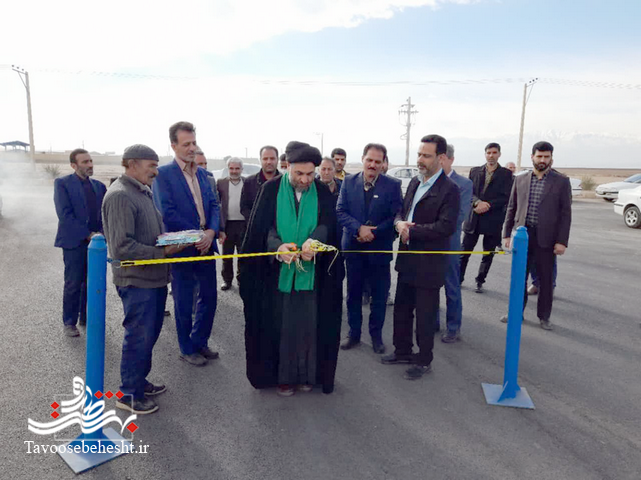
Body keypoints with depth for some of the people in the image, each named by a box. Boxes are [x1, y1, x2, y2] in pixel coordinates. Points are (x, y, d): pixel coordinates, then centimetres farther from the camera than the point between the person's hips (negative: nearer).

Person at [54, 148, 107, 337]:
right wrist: (87, 235, -16)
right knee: (73, 284, 2)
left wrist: (102, 233, -8)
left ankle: (86, 317, 25)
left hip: (96, 242, 4)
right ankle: (69, 322, 17)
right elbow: (65, 214, -11)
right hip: (75, 242, -4)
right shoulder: (62, 183, -4)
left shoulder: (99, 186, 11)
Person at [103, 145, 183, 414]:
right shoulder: (120, 195, -18)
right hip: (137, 280, -9)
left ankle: (139, 381, 36)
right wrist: (163, 252, -20)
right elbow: (122, 247, -24)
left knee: (149, 332, 19)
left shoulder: (144, 192, 12)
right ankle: (129, 394, 20)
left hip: (154, 276, 9)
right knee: (139, 336, 2)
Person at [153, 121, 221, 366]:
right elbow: (167, 213, -16)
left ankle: (199, 342, 33)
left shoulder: (202, 173, 11)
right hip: (182, 248, -6)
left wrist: (211, 231, -10)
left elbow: (214, 205, 8)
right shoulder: (163, 173, -9)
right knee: (184, 303, 8)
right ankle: (187, 349, 26)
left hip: (206, 245, 6)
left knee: (209, 297, 14)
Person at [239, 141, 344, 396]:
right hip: (278, 270, -1)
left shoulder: (323, 192, 1)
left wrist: (313, 241, -34)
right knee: (280, 325, 6)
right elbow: (262, 226, -8)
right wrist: (277, 246, -29)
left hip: (311, 272, 1)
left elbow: (327, 223, -12)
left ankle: (307, 373, 26)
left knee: (308, 324, 9)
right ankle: (282, 375, 22)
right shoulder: (271, 189, -2)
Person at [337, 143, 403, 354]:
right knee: (353, 294, 13)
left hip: (379, 249, -1)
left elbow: (396, 217, -9)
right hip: (353, 247, 2)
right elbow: (340, 212, -5)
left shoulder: (393, 185, -6)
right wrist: (359, 228, -21)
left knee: (379, 295, 11)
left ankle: (376, 334, 29)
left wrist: (373, 232, -20)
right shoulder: (349, 182, -1)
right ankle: (354, 333, 30)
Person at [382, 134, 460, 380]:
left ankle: (423, 360, 26)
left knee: (425, 314, 8)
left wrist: (411, 231, -19)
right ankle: (403, 351, 36)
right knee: (402, 309, 18)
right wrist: (399, 223, -9)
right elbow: (402, 211, 15)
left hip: (428, 264, -7)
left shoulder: (449, 189, -15)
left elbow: (446, 226, -24)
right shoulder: (414, 182, 9)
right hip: (407, 259, 7)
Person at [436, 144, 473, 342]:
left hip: (448, 243, -4)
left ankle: (453, 328, 21)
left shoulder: (464, 184, -7)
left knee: (452, 288, 8)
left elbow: (460, 215, -15)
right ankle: (432, 321, 31)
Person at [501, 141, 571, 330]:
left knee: (546, 280, 8)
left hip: (546, 238, -2)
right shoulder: (520, 180, 7)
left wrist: (562, 241, -9)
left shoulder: (561, 181, -1)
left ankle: (544, 316, 22)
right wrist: (507, 233, 4)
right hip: (522, 235, 2)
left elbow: (566, 213, -3)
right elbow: (512, 208, 9)